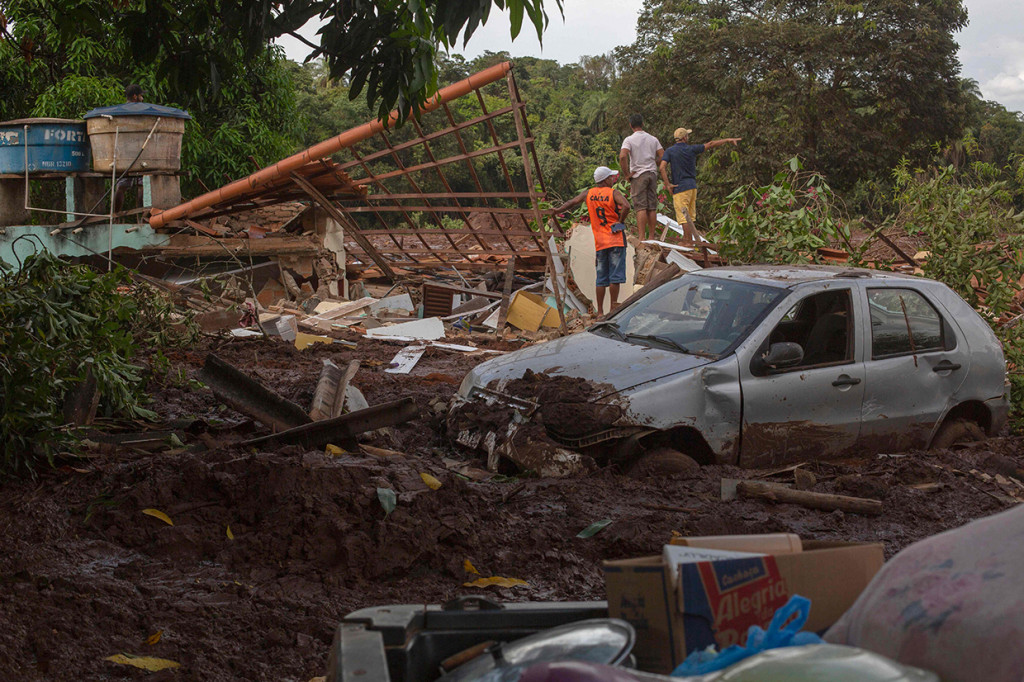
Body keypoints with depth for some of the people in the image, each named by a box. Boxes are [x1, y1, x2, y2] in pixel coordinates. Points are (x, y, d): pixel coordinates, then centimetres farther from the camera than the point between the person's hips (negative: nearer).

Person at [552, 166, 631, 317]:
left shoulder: (588, 194, 8)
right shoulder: (613, 193, -6)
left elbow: (572, 202, 10)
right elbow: (626, 206, -21)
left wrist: (557, 211, 23)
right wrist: (620, 221, -8)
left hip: (599, 243, 4)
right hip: (616, 241, -4)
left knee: (601, 279, 9)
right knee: (615, 276, -3)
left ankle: (600, 312, 9)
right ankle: (613, 309, -5)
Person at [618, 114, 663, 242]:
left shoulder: (629, 140, -5)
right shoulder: (653, 139, 9)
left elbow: (622, 156, -20)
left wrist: (627, 174, -11)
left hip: (638, 175, -4)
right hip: (652, 174, 4)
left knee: (641, 207, -8)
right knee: (652, 207, 6)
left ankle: (642, 238, -13)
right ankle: (652, 237, 8)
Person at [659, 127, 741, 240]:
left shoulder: (669, 151, -3)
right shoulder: (691, 149, 3)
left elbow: (662, 167, -16)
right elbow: (710, 144, 12)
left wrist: (667, 184, -9)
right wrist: (728, 140, 21)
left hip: (680, 188, -5)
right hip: (692, 186, 5)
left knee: (683, 217, -6)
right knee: (689, 217, 13)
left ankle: (697, 240, -14)